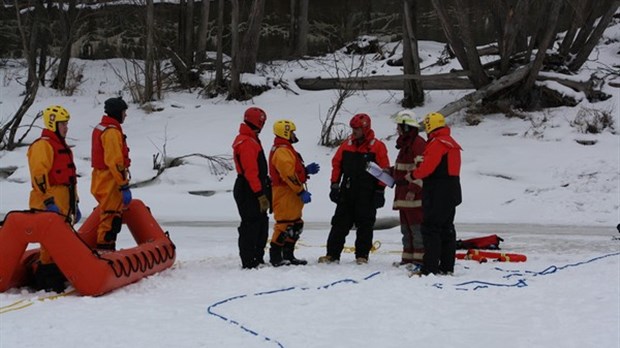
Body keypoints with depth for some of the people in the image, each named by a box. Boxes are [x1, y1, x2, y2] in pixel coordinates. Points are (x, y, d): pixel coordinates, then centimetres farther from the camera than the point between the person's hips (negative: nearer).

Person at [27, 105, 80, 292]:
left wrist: (74, 203, 24)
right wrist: (49, 202, -21)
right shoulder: (42, 145, -9)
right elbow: (39, 176, -17)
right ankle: (46, 281, -8)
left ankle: (58, 277, 17)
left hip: (63, 206, 10)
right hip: (50, 206, -10)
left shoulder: (62, 146, 22)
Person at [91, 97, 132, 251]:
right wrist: (124, 186, -22)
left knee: (111, 216, 17)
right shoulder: (112, 132, -17)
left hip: (101, 182, 10)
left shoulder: (100, 128, 16)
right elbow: (115, 162, -23)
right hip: (111, 183, -10)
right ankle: (105, 249, -5)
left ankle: (106, 249, 22)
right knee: (111, 217, -7)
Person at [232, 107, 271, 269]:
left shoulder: (251, 140, 17)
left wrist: (265, 189, 24)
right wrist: (260, 194, -24)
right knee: (251, 226, -7)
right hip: (249, 192, -11)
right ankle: (249, 262, -3)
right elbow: (250, 171, -23)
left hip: (253, 190, 11)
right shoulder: (247, 143, -18)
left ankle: (258, 259, 23)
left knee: (261, 225, 15)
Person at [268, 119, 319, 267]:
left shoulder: (285, 149, 20)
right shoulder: (282, 151, -15)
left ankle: (288, 255, 20)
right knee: (285, 225, -9)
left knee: (296, 226, 14)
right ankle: (275, 257, -5)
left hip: (291, 195, 11)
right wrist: (301, 192, -22)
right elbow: (288, 174, -23)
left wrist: (306, 170, 7)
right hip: (285, 194, -11)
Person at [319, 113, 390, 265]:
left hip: (367, 195, -3)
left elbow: (383, 170, -3)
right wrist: (334, 185, 7)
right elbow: (336, 164, 13)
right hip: (347, 192, 3)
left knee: (365, 226, 3)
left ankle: (362, 256, 11)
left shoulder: (377, 146, -3)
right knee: (339, 224, 4)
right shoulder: (346, 145, 8)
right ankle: (332, 254, 7)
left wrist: (380, 192, -7)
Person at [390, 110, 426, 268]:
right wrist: (391, 171, 16)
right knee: (406, 228, 13)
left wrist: (413, 189, -25)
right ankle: (408, 258, 19)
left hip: (414, 195, -11)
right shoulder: (405, 144, 19)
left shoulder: (418, 143, -13)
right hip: (404, 194, 11)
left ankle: (420, 259, -7)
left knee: (416, 227, -9)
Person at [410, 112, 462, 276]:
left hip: (437, 194, -9)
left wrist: (414, 175, 0)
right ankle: (447, 266, 15)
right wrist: (422, 163, 14)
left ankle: (430, 267, -11)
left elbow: (427, 168, -18)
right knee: (447, 228, 12)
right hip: (452, 193, 9)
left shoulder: (436, 143, -14)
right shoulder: (452, 143, 16)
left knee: (431, 229, -8)